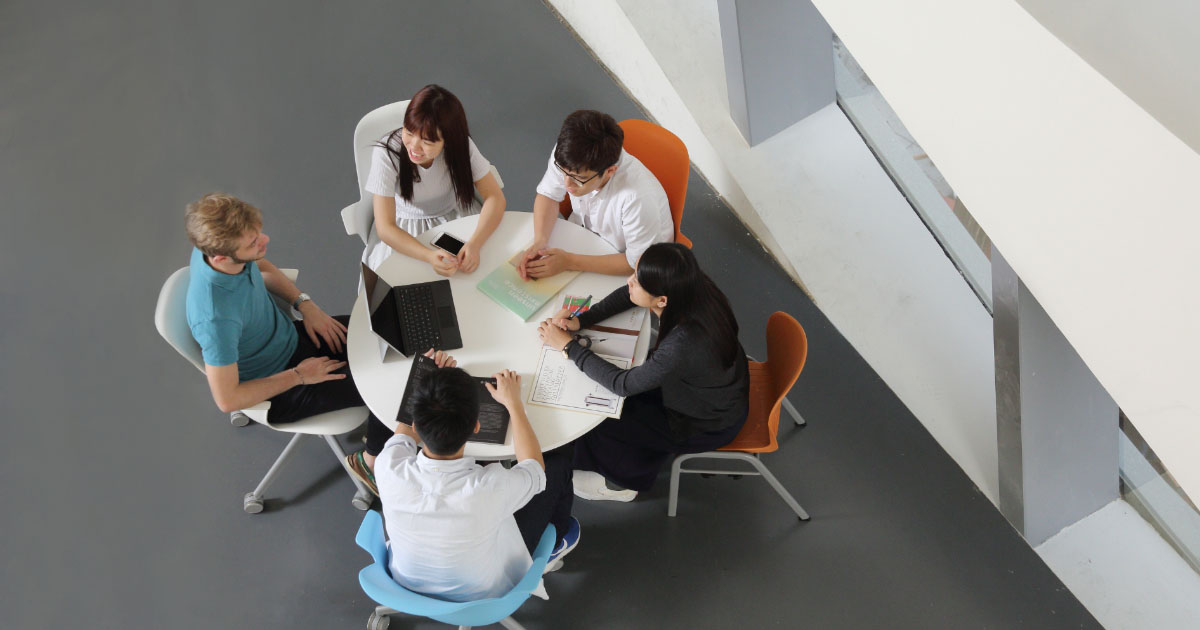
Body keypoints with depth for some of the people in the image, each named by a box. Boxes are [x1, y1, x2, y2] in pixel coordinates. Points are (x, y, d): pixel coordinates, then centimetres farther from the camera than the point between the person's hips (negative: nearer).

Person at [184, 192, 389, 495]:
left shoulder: (217, 245, -18)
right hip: (274, 388, -7)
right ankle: (373, 461, 18)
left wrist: (305, 303, -5)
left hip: (289, 337, 8)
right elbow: (227, 399, -29)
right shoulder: (216, 318, -40)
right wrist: (298, 375, -20)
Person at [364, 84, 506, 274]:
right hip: (405, 231, -2)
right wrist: (429, 256, -46)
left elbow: (495, 197, -19)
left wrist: (475, 243, -38)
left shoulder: (461, 145, -22)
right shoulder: (386, 153, -29)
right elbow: (385, 228, -29)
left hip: (456, 217, 2)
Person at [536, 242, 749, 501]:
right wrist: (581, 320, -14)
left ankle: (623, 482, 36)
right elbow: (627, 294, -3)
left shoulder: (684, 344, -44)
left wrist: (569, 346, -20)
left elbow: (622, 384, -29)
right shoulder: (691, 290, -23)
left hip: (709, 427, -7)